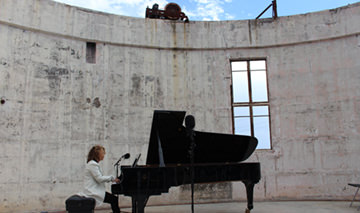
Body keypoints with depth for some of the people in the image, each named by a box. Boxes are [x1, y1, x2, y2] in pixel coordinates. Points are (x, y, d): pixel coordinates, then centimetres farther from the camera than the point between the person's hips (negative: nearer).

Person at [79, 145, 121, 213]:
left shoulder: (93, 163, 17)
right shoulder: (93, 164, -15)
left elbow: (99, 178, 19)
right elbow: (99, 179, -21)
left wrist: (113, 179, 9)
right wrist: (112, 178, -11)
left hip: (95, 190, 10)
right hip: (93, 192, -10)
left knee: (114, 199, 2)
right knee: (114, 199, -15)